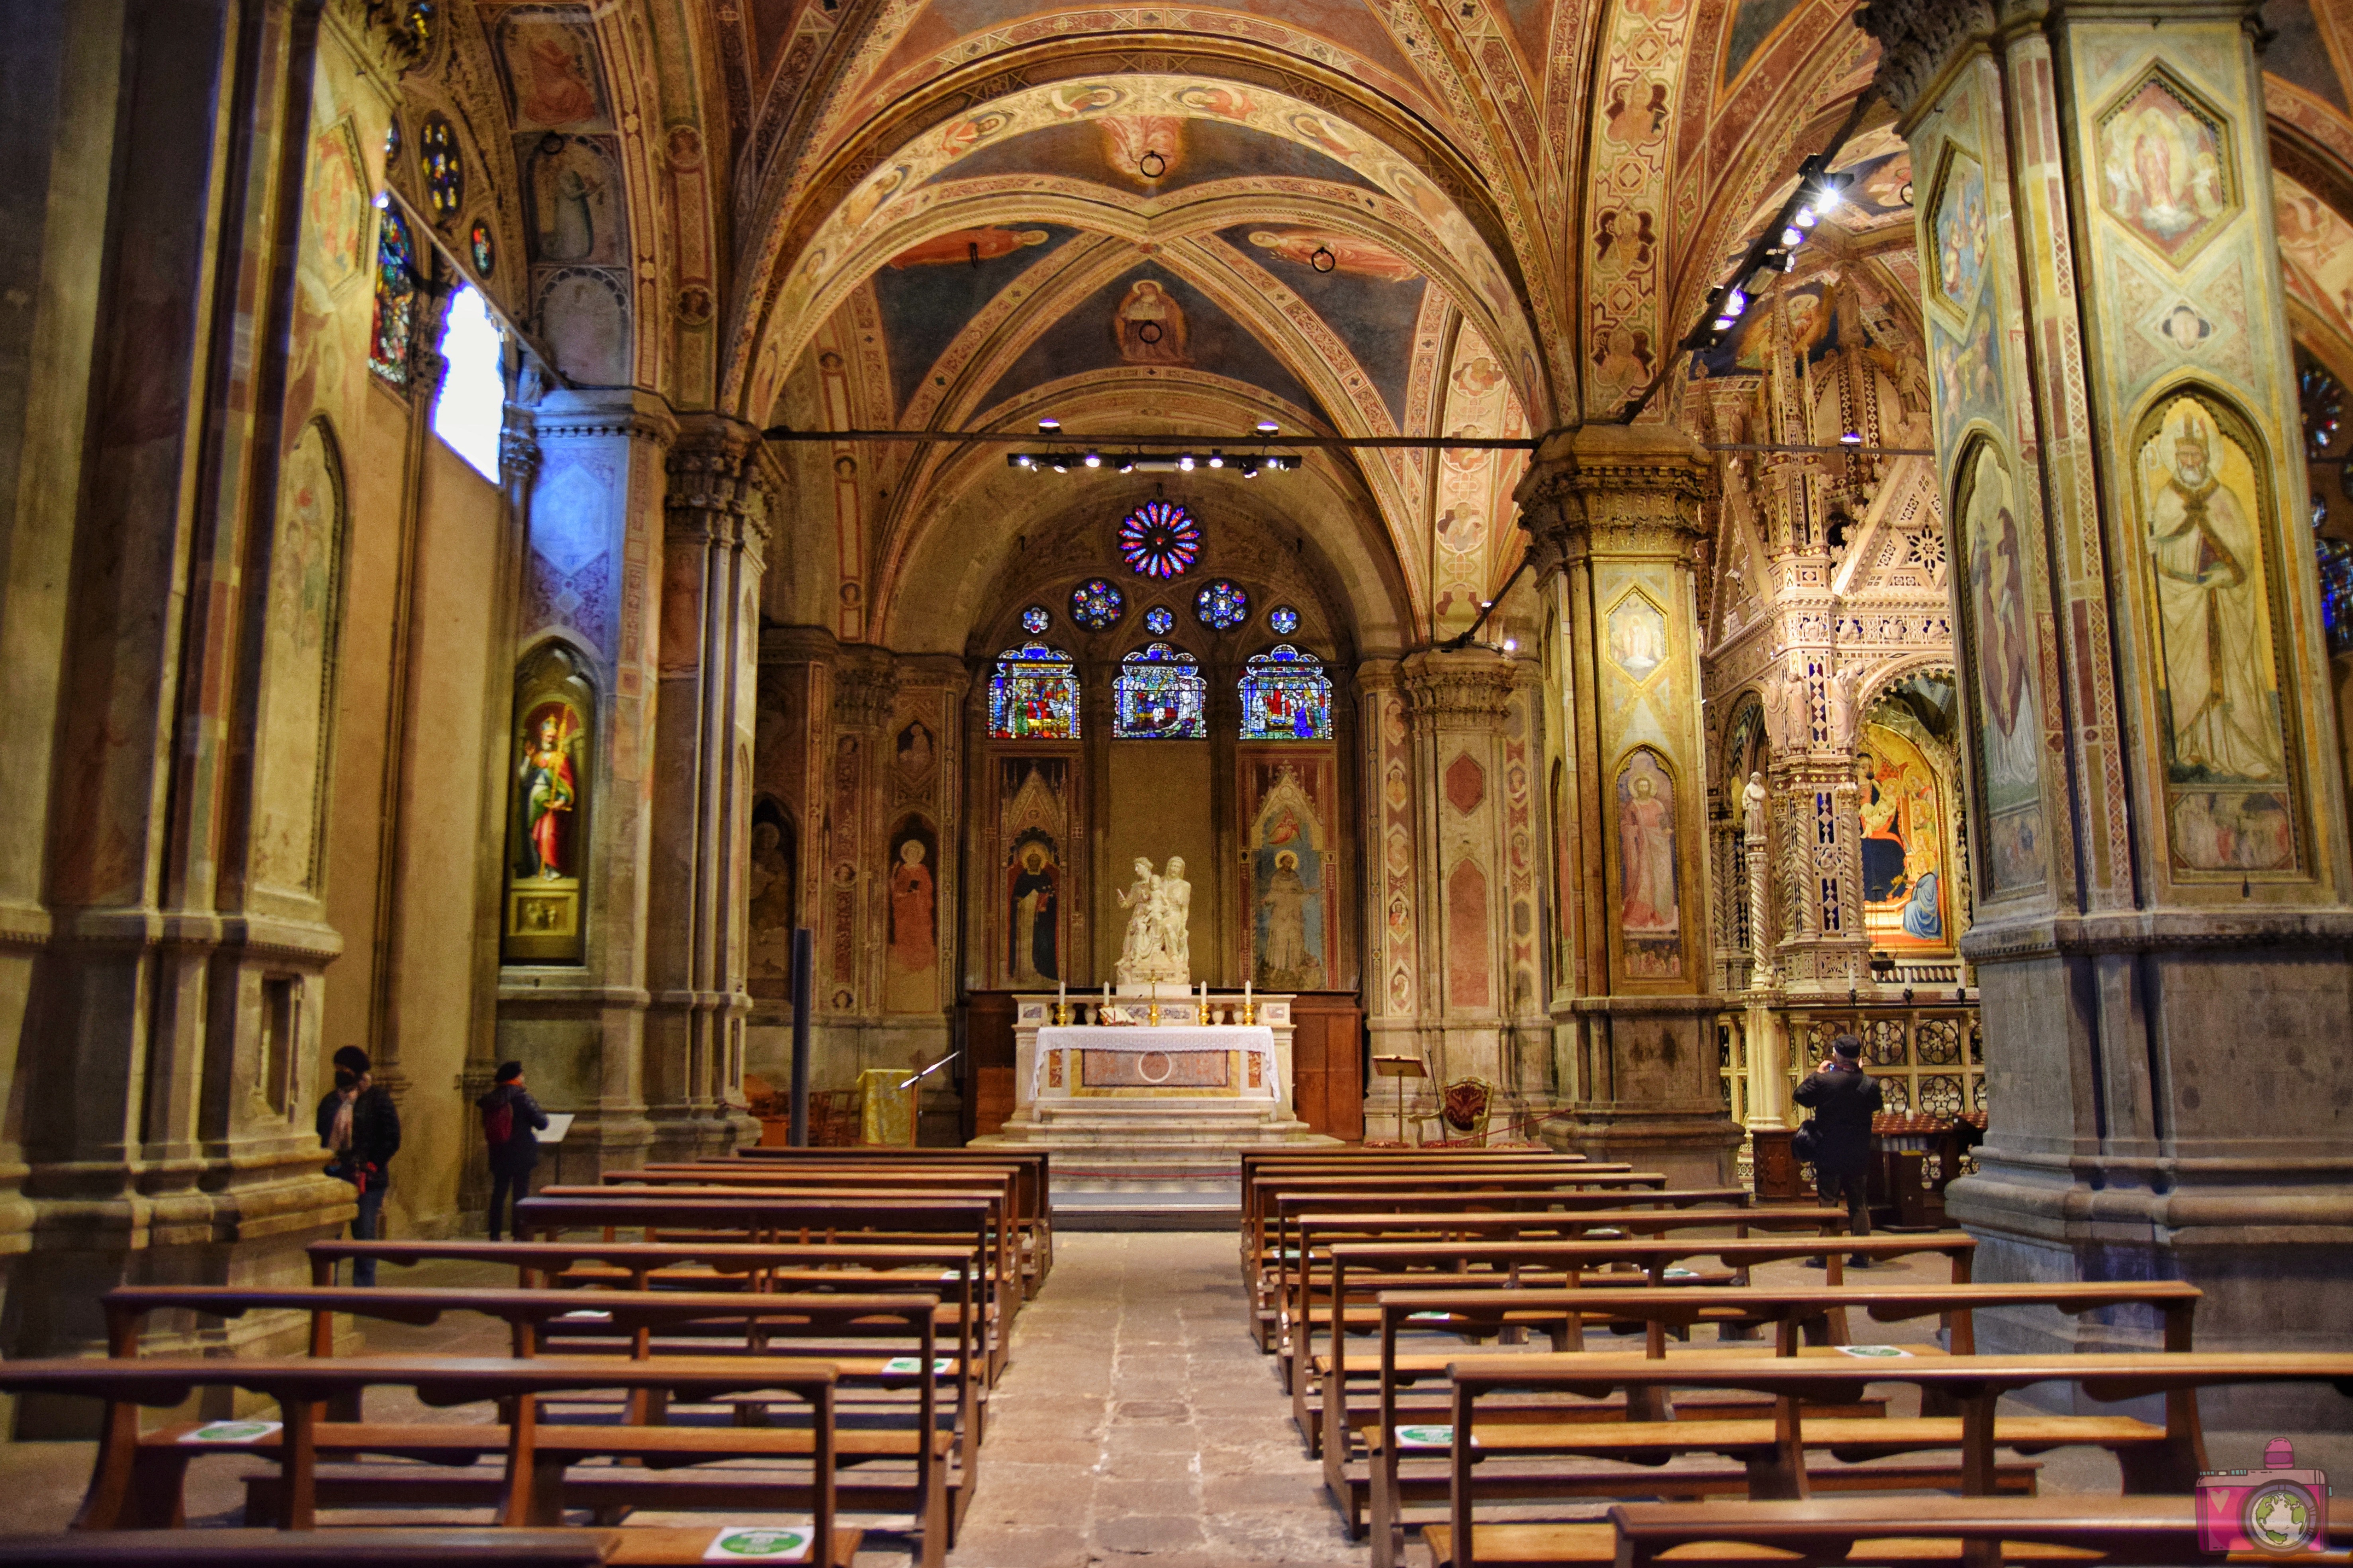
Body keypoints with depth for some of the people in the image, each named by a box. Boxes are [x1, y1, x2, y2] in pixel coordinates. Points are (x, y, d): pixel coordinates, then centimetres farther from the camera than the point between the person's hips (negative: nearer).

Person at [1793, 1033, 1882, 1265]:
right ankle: (1860, 1254, 12)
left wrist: (1818, 1073, 6)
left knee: (1827, 1202, 5)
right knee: (1859, 1204, 12)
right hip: (1858, 1156, 3)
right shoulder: (1870, 1084, -7)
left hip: (1829, 1155, -3)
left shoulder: (1823, 1080, -16)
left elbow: (1799, 1096, -2)